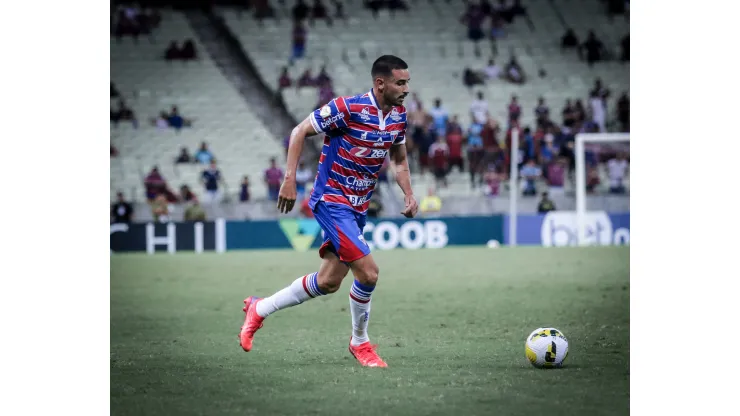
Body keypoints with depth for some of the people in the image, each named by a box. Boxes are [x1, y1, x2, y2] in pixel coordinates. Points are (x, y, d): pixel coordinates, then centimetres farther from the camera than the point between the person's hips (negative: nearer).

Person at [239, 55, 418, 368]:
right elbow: (299, 132, -12)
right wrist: (289, 180, -18)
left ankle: (259, 309, 27)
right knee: (368, 272, -16)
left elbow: (399, 160, 18)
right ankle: (360, 343, 6)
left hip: (357, 208, 8)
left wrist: (409, 195, 2)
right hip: (331, 200, -8)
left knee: (328, 281, 9)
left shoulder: (398, 116, 2)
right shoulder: (348, 108, -20)